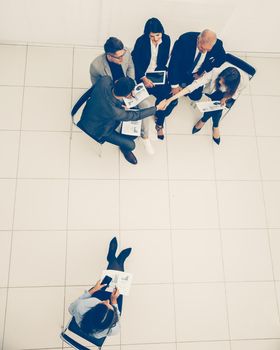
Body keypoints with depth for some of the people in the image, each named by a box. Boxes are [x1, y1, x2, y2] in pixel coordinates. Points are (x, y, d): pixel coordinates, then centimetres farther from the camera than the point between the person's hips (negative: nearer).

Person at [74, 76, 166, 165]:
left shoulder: (105, 80, -31)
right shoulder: (114, 112, -43)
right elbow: (136, 115, -25)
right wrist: (157, 108, -14)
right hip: (97, 129, -7)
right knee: (130, 145, -4)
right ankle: (125, 149, 34)